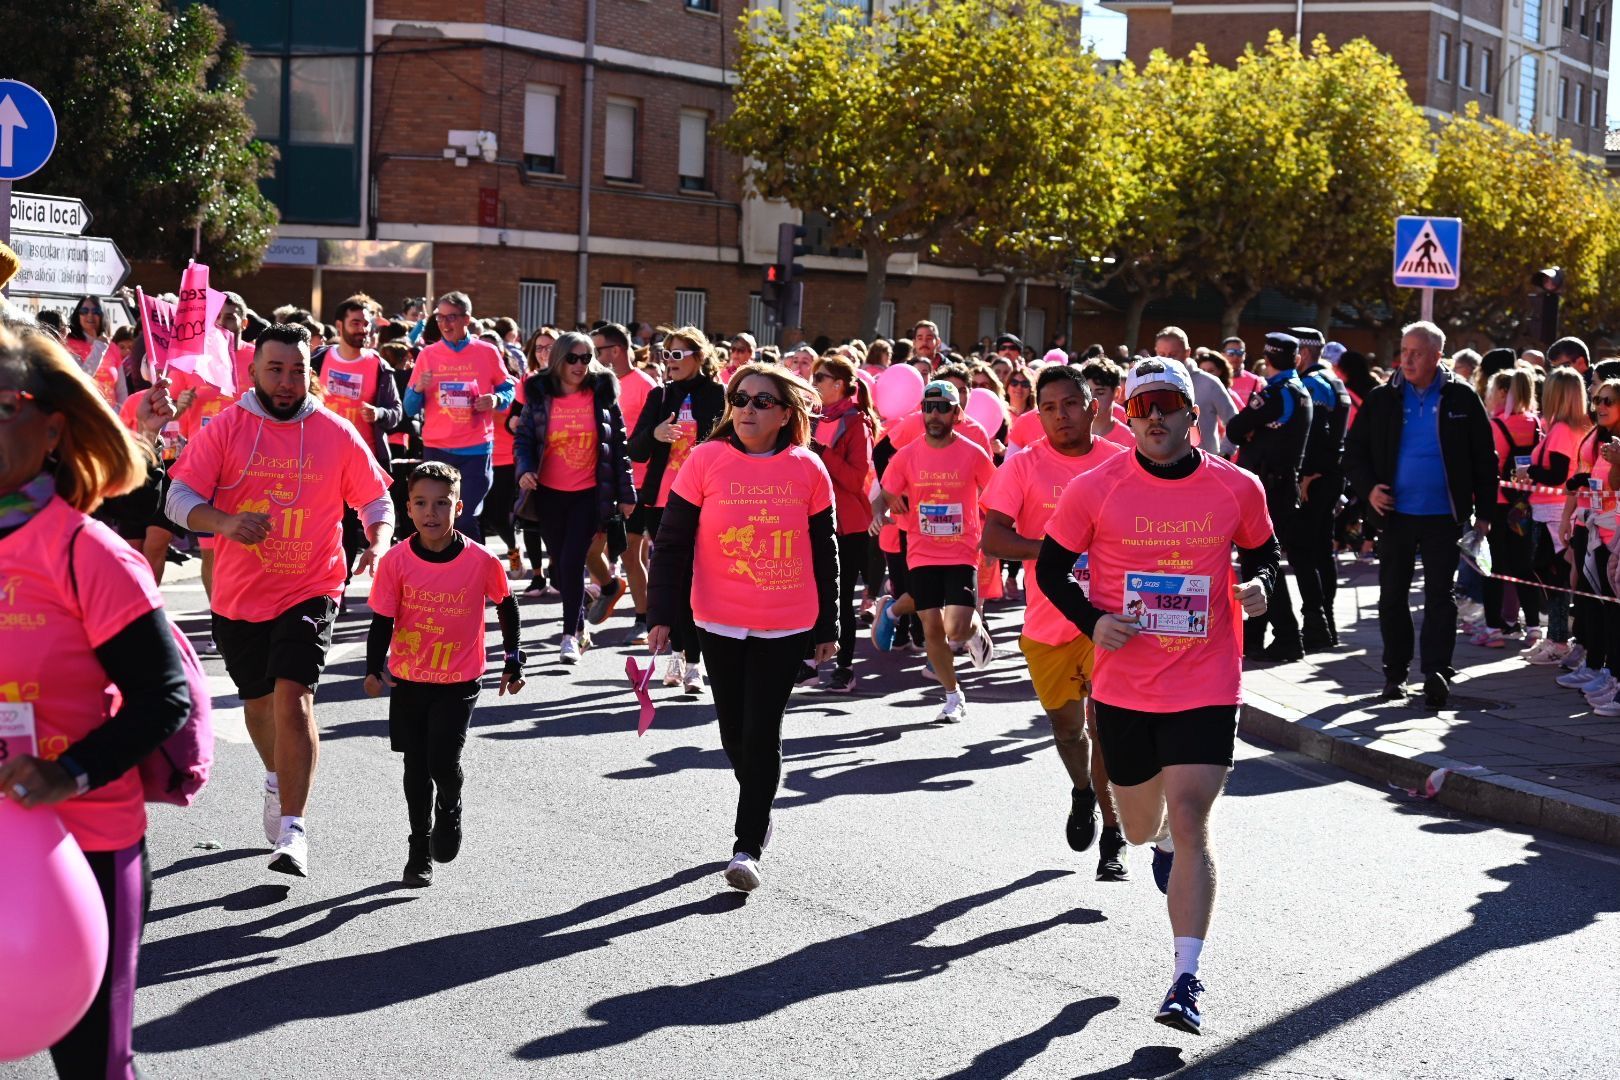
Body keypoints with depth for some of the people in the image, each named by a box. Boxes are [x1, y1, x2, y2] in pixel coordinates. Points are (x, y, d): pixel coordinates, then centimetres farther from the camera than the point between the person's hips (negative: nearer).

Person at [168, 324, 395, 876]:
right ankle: (278, 780, 51)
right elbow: (180, 497, -6)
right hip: (238, 596, 2)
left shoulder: (336, 433, -1)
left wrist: (378, 541, -12)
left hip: (310, 590, -2)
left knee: (294, 696, -19)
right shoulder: (224, 428, -3)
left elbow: (376, 498, 8)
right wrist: (224, 521, -26)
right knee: (257, 700, 19)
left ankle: (292, 831, -16)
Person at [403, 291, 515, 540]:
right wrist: (418, 389, -16)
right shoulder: (428, 355, 5)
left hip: (476, 448, -2)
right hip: (436, 449, 2)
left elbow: (508, 389, 10)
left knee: (465, 521, -5)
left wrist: (496, 400, -12)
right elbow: (410, 408, 6)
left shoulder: (487, 352, 2)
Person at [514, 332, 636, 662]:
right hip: (549, 493, 2)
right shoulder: (540, 396, 1)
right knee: (560, 565, 9)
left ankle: (571, 635, -3)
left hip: (589, 494, -2)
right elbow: (523, 438, 4)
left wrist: (625, 493, 2)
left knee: (572, 562, -12)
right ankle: (579, 623, 28)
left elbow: (618, 445, 3)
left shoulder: (602, 395, -1)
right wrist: (525, 469, -16)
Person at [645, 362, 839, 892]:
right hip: (719, 621, 1)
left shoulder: (808, 470, -3)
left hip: (787, 626, -1)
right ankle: (759, 814, 37)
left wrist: (828, 628, 7)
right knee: (734, 729, 13)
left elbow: (825, 553, 5)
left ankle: (748, 846, 2)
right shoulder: (706, 461, -5)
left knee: (762, 734, -5)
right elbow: (671, 543, -1)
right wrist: (662, 615, -5)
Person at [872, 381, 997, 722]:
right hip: (922, 555, 2)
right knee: (933, 631, 3)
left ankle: (975, 628, 21)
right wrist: (882, 512, -7)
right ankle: (954, 696, 23)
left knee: (957, 630, -16)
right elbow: (887, 496, 9)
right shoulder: (907, 455, -2)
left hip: (962, 554, -2)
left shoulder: (973, 454, -6)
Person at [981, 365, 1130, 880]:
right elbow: (992, 538, -13)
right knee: (1066, 722, 17)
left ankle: (1113, 839, -1)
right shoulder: (1023, 466, -4)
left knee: (1105, 724, -10)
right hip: (1048, 621, 1)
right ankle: (1082, 792, 48)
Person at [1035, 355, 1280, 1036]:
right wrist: (1092, 620, -12)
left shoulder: (1237, 489, -2)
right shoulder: (1096, 489, -5)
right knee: (1140, 825, 17)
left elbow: (1263, 553, 15)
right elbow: (1051, 568, 4)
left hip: (1206, 690, -2)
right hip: (1123, 689, 2)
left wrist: (1258, 586, -7)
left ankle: (1186, 982, -9)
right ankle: (1162, 838, 58)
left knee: (1190, 823, -13)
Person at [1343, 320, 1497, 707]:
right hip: (1395, 514, 2)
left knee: (1440, 596, -1)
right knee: (1392, 596, 8)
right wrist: (1368, 488, -7)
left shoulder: (1461, 399, -1)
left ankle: (1436, 672, -1)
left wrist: (1484, 512, 0)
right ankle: (1395, 672, 17)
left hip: (1443, 516, -2)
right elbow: (1354, 451, 9)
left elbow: (1484, 458, 3)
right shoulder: (1382, 400, 3)